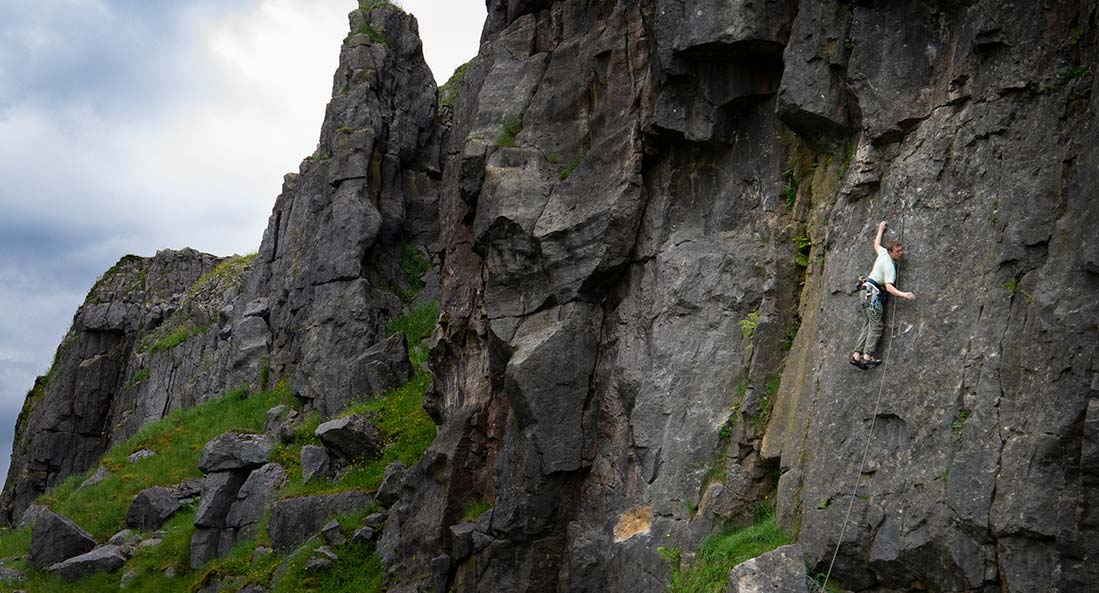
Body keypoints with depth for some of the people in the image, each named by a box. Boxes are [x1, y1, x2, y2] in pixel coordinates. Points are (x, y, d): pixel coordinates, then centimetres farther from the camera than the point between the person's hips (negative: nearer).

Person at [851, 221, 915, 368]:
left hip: (867, 292, 10)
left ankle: (856, 355, -2)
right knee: (876, 326, -12)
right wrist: (903, 295, -34)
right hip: (873, 292, -10)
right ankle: (868, 355, -18)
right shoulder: (889, 266, -16)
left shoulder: (883, 253, 7)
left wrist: (880, 230, 43)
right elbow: (889, 287, -25)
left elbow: (876, 245, 31)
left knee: (867, 326, 5)